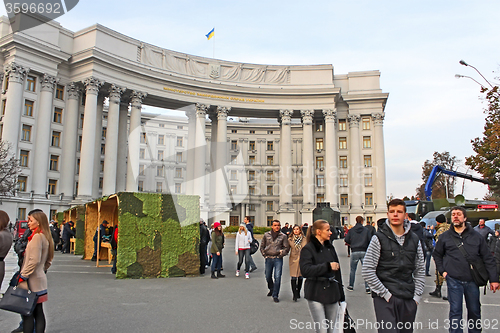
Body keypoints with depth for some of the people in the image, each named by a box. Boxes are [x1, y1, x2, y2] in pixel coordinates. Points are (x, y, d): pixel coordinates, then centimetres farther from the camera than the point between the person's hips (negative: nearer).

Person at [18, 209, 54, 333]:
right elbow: (48, 261, 18)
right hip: (40, 279, 9)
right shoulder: (46, 237, 12)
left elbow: (34, 261, -21)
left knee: (27, 313, -3)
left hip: (31, 281, -9)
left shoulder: (37, 236, -15)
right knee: (38, 312, 11)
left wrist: (22, 276, -14)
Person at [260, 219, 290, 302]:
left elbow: (287, 247, 4)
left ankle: (275, 295, 4)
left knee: (277, 277, -7)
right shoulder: (266, 235, 5)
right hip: (268, 259, 2)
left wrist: (281, 254, -4)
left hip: (278, 259, -2)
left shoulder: (283, 236, 1)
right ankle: (271, 289, 41)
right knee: (268, 277, 13)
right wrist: (264, 254, 5)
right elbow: (262, 246, 14)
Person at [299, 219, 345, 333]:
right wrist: (327, 266, -22)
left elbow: (337, 271, 16)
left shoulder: (330, 247, 11)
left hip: (332, 292, 6)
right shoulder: (308, 249, -7)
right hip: (315, 294, -6)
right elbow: (305, 270, -22)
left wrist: (341, 294, 17)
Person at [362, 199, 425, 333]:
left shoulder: (414, 240, 10)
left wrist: (417, 296, 6)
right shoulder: (379, 238, -4)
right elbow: (368, 271, -7)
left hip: (409, 300, 4)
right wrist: (384, 293, -10)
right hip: (385, 300, -4)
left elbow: (419, 271, 16)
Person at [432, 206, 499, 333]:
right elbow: (437, 255, 16)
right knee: (455, 311, 0)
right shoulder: (445, 236, 5)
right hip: (453, 280, -1)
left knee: (474, 311, 13)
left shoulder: (477, 236, 5)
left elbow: (488, 259, 6)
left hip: (472, 281, 1)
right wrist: (442, 271, 5)